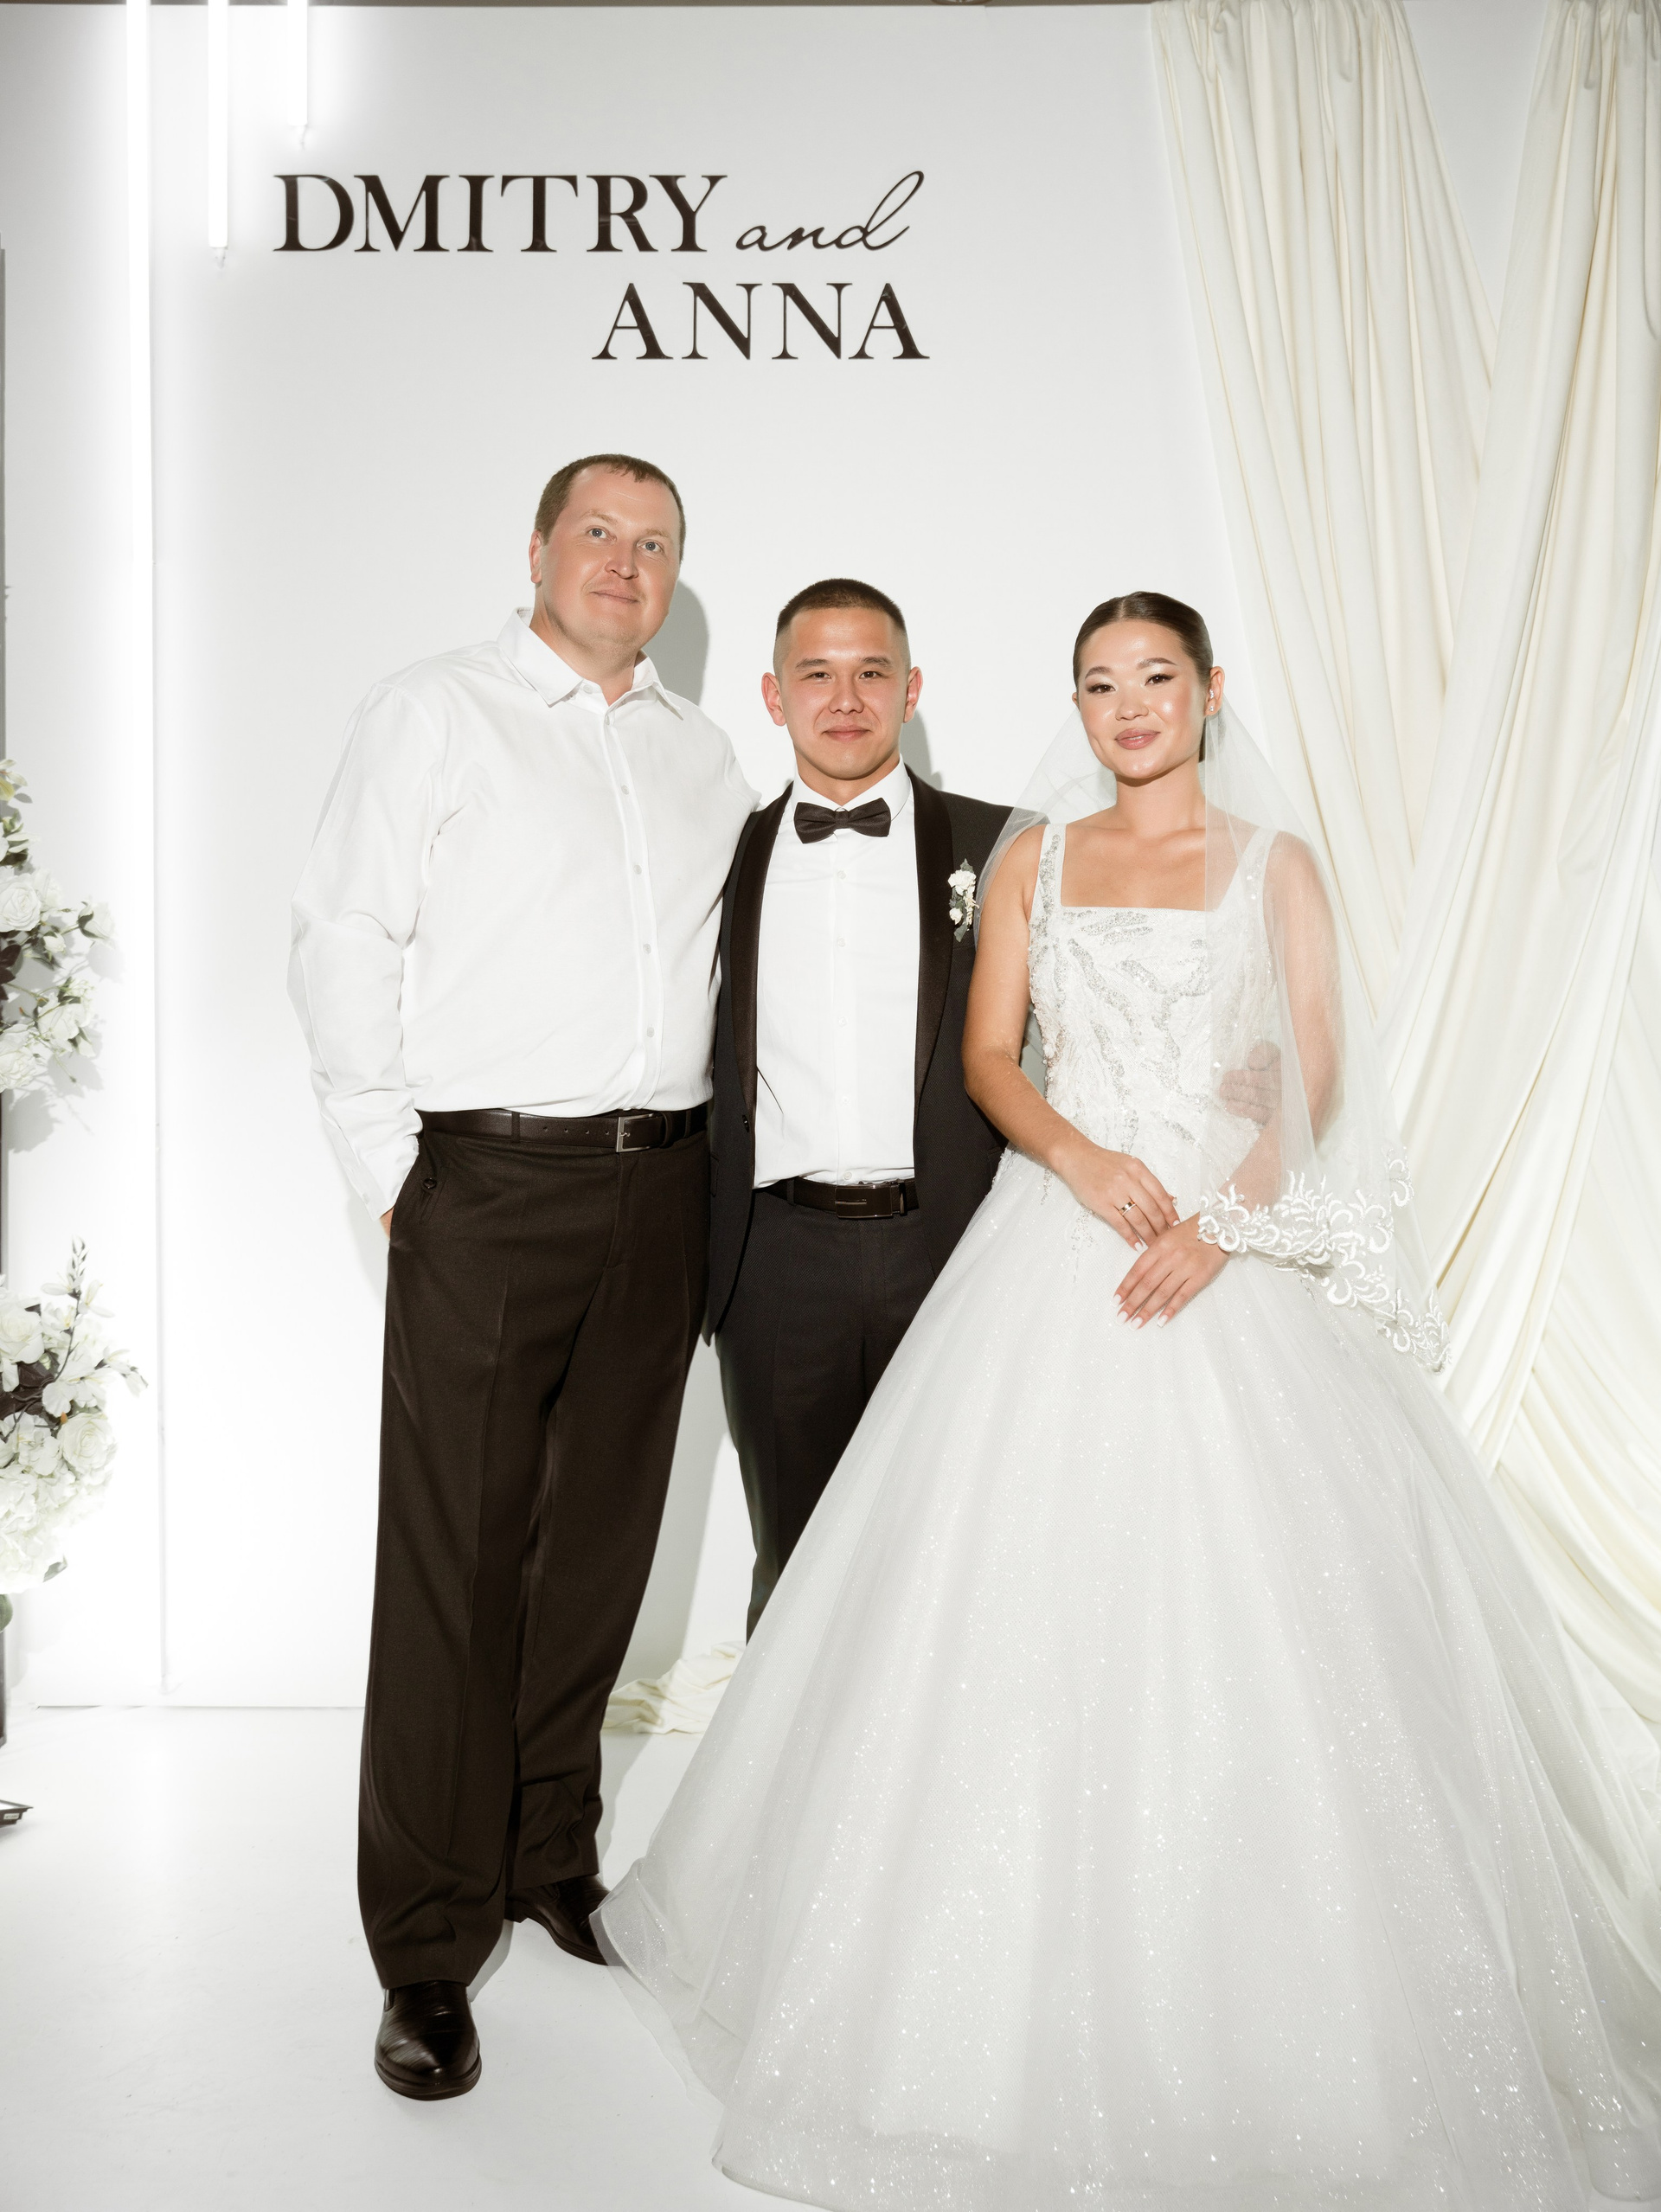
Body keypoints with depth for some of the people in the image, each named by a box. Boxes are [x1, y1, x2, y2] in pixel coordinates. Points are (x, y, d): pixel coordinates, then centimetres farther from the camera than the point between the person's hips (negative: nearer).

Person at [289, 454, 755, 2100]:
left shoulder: (701, 754, 18)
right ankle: (428, 1951, 8)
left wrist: (695, 1157, 12)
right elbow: (345, 943, -2)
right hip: (489, 1181, -5)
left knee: (600, 1540, 12)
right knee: (455, 1562, -3)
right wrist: (392, 1171, -7)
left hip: (661, 1189, 5)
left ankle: (553, 1859, 29)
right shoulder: (435, 714, 3)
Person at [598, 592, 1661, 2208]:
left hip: (1232, 1252, -1)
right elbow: (986, 1056, 6)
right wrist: (1078, 1157, -13)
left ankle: (1254, 2006, 15)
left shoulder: (1272, 861, 8)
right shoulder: (1035, 857, 12)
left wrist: (1222, 1225, -14)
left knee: (1242, 1601, -3)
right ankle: (1036, 1977, 16)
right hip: (1058, 1236, 2)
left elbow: (1316, 1074, 1)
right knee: (1032, 1596, 0)